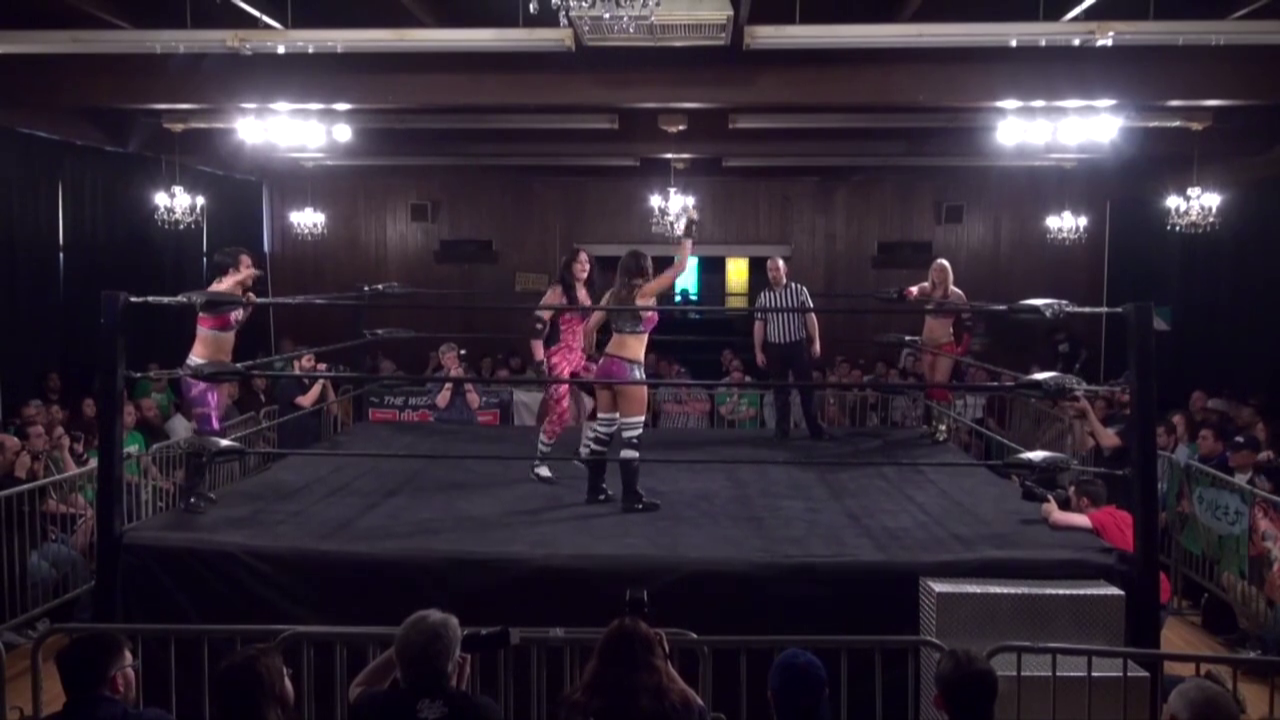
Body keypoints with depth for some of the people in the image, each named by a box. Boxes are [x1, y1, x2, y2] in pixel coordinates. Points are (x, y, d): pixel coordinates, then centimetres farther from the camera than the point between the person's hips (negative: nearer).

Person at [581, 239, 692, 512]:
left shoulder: (613, 294, 10)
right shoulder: (645, 292, -7)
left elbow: (589, 328, 13)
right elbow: (679, 267, -3)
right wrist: (688, 240, 12)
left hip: (606, 364, 7)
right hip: (628, 369, -7)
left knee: (603, 430, 14)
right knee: (632, 436, -3)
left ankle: (595, 489, 22)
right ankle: (632, 498, 0)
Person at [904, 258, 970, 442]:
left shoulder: (955, 294, -8)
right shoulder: (927, 289, 3)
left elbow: (967, 321, -5)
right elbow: (915, 290, -19)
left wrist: (963, 346, -9)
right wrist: (912, 292, -44)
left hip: (946, 345, -5)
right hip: (926, 344, 5)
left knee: (940, 385, -11)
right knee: (929, 385, 10)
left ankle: (944, 426, -9)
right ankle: (933, 423, 21)